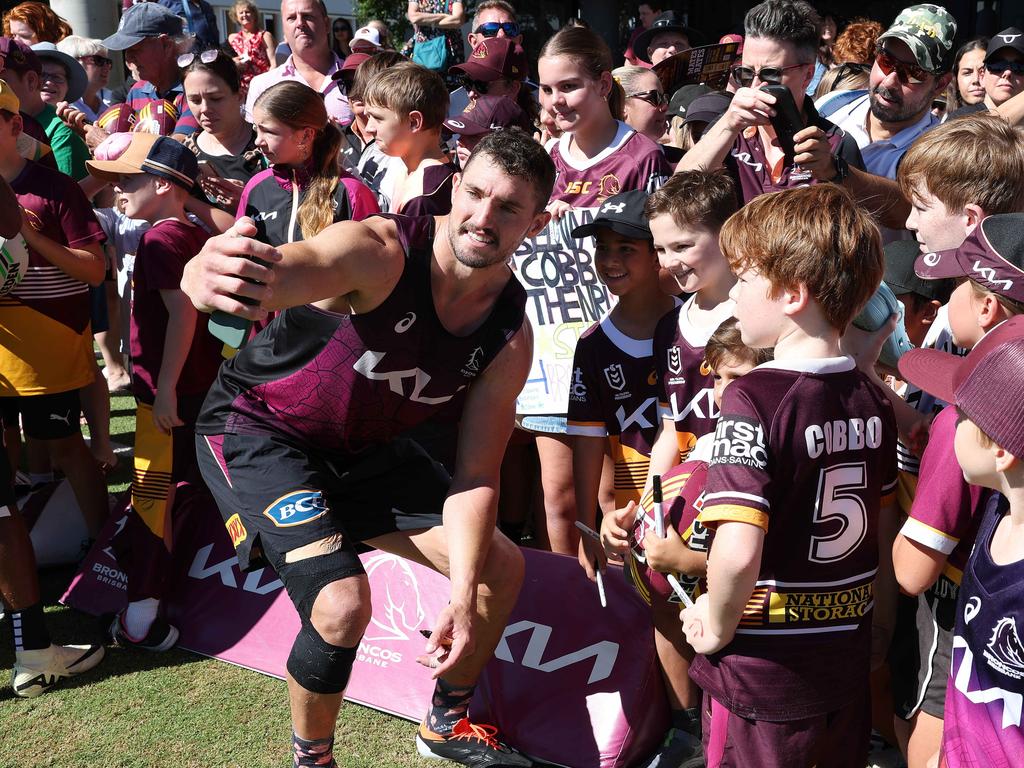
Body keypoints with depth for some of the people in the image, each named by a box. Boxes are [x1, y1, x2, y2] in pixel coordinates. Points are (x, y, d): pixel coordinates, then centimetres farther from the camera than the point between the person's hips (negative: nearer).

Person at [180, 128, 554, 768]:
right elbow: (285, 268, -51)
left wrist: (462, 597, -21)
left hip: (363, 450, 7)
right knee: (343, 604, -25)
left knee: (501, 568, 7)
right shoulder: (379, 251, -29)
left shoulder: (511, 334, -11)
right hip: (259, 428, -6)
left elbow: (476, 476, -10)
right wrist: (208, 272, -76)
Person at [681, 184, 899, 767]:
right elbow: (887, 530, 10)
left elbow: (738, 551, -31)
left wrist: (717, 626, -13)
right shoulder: (873, 400, -1)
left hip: (763, 672, -6)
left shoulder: (754, 399, -21)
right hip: (848, 662, 6)